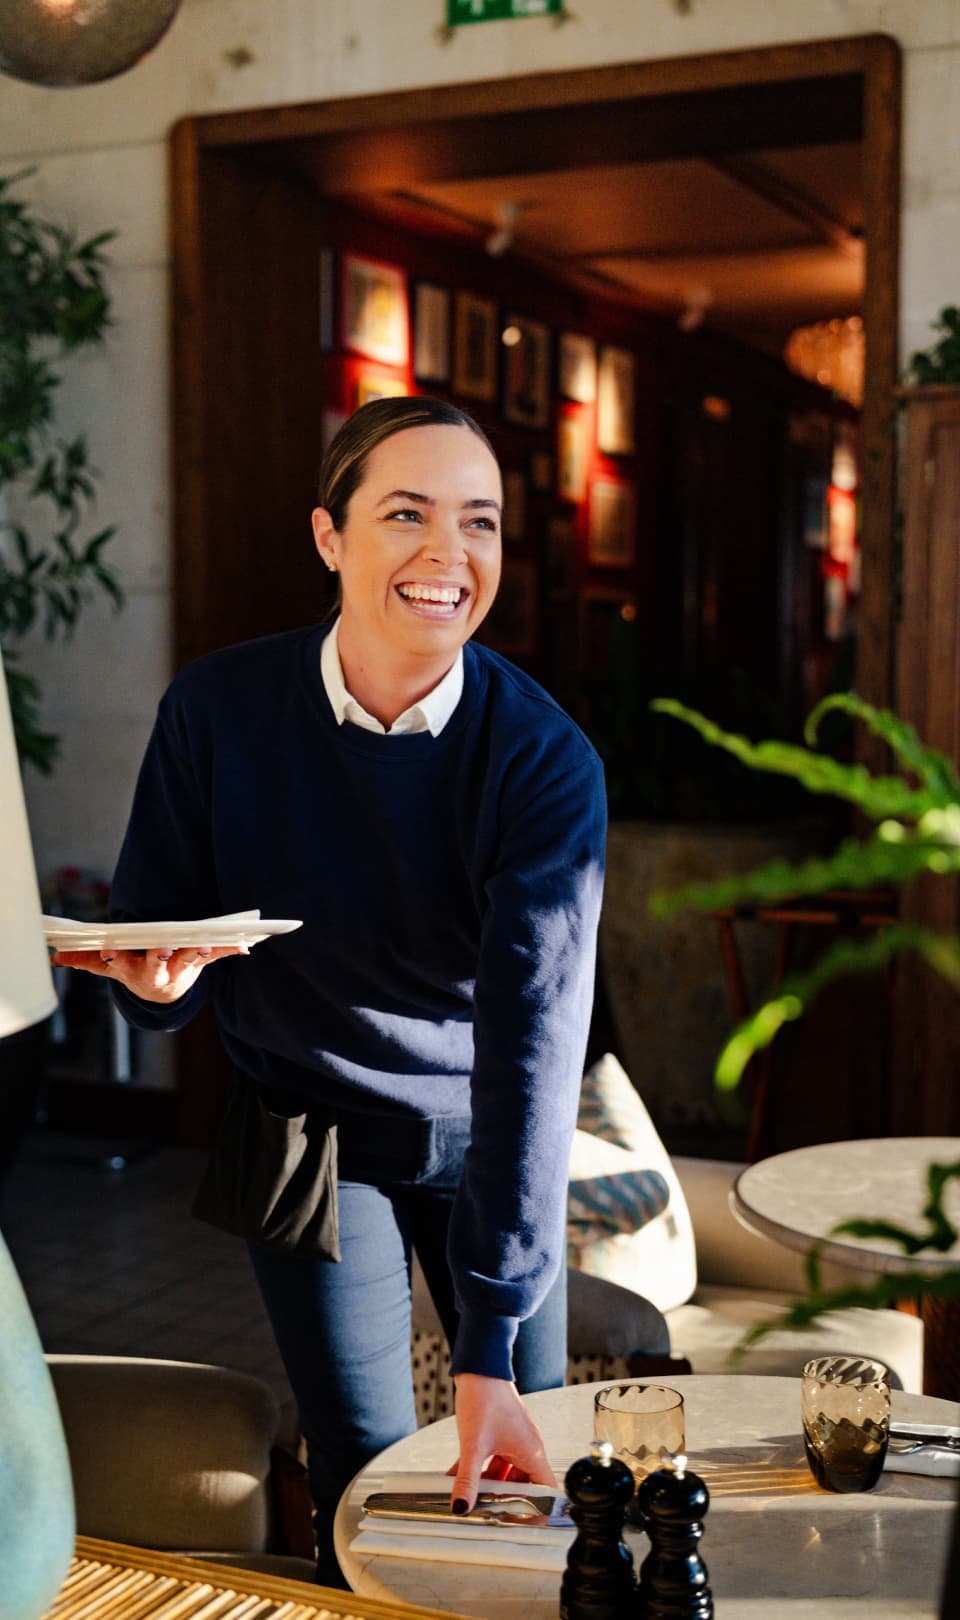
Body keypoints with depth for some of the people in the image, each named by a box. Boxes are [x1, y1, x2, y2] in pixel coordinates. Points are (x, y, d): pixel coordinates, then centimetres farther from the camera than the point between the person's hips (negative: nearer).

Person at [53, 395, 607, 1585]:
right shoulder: (221, 709, -17)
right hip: (313, 1139, 0)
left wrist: (490, 1353, -33)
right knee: (370, 1490, 3)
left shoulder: (545, 760, -21)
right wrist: (154, 976, -35)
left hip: (487, 1135, 0)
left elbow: (536, 1035, -28)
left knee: (530, 1475, 9)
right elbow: (154, 968, -7)